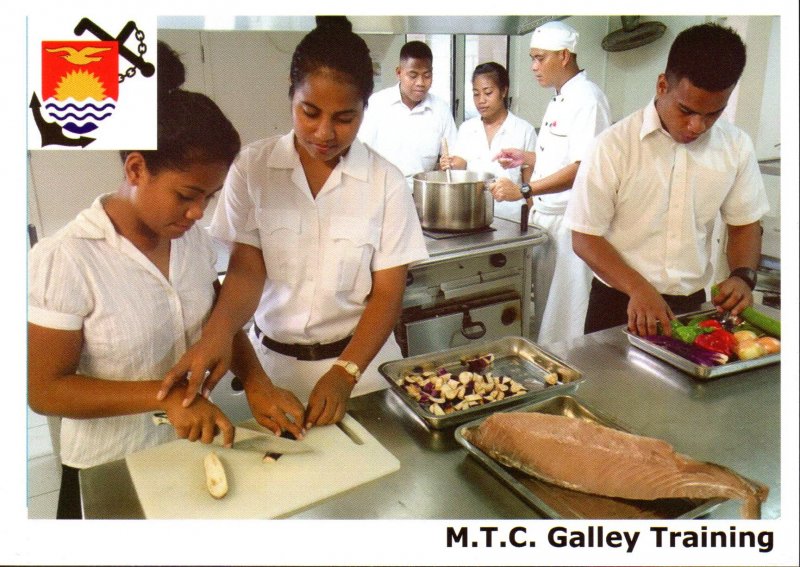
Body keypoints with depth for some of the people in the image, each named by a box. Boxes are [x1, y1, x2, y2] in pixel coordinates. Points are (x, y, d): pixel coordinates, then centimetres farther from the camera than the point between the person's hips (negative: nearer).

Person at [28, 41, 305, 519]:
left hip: (194, 450, 5)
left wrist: (255, 382, -13)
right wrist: (164, 394, -29)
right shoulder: (65, 260, -21)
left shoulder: (196, 240, -7)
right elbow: (44, 389, -18)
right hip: (109, 473, -5)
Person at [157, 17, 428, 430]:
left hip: (360, 357, 0)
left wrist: (344, 374, -19)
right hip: (273, 363, 1)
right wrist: (220, 329, -29)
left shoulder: (385, 183, -10)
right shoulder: (252, 167, -8)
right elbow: (247, 269, -10)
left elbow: (387, 294, -9)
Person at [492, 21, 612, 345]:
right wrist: (527, 158, 10)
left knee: (564, 314, 0)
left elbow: (582, 167, -23)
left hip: (569, 222, -9)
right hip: (544, 217, 9)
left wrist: (524, 191, -27)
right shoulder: (559, 100, 16)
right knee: (541, 304, 15)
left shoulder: (586, 98, -14)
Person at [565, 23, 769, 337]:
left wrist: (743, 275, -10)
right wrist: (638, 288, -26)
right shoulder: (615, 145, -16)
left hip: (691, 306, 4)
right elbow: (585, 237, -14)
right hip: (619, 304, -3)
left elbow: (745, 223, 9)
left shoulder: (736, 146, -3)